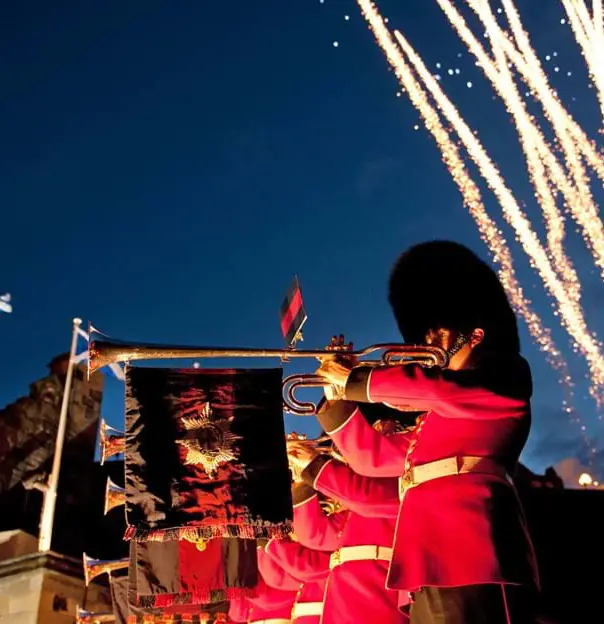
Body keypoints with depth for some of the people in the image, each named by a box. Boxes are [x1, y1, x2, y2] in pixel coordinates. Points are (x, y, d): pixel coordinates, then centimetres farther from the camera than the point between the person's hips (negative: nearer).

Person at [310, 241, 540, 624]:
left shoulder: (506, 375, 6)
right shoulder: (433, 416, 29)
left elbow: (439, 388, -13)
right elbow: (372, 458, 29)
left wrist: (355, 380, -3)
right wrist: (338, 397, 20)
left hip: (473, 555, -8)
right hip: (429, 565, 8)